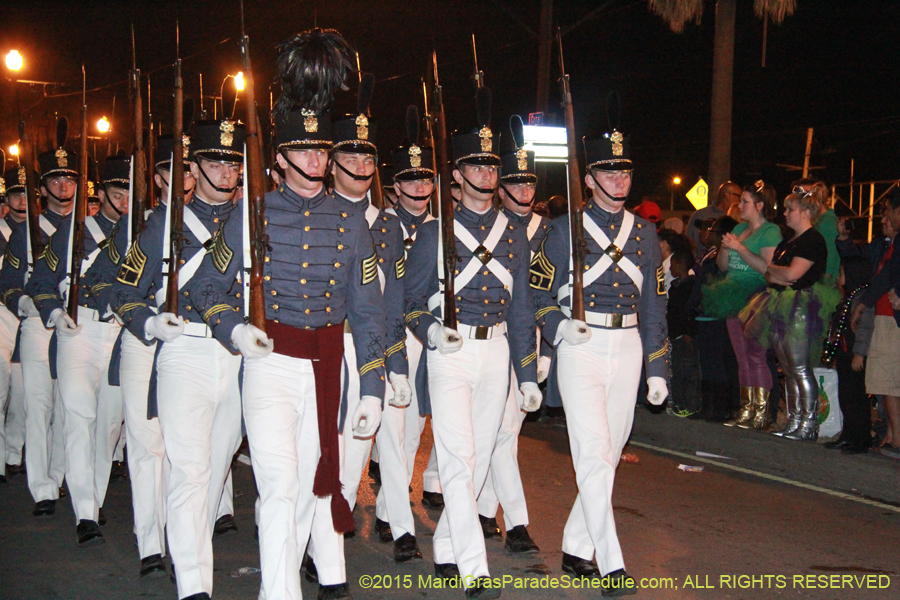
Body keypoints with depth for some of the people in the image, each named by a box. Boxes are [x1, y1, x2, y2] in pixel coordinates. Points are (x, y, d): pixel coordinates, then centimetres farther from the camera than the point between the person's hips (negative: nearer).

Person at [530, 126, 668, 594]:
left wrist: (658, 370, 11)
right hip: (581, 346, -5)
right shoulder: (566, 230, -1)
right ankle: (611, 566, -7)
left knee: (609, 454, 9)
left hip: (628, 347, 5)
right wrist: (559, 327, -18)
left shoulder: (644, 231, 11)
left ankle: (576, 549, 24)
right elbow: (539, 295, 2)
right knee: (594, 455, -12)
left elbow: (654, 305, 13)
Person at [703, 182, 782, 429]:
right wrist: (726, 247, -1)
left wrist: (739, 247, -16)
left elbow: (767, 267, -19)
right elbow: (723, 265, 18)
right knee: (742, 358, 10)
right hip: (733, 298, 8)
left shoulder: (771, 231, -6)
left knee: (755, 356, -7)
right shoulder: (739, 229, 18)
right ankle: (746, 411, 15)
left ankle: (761, 413, -2)